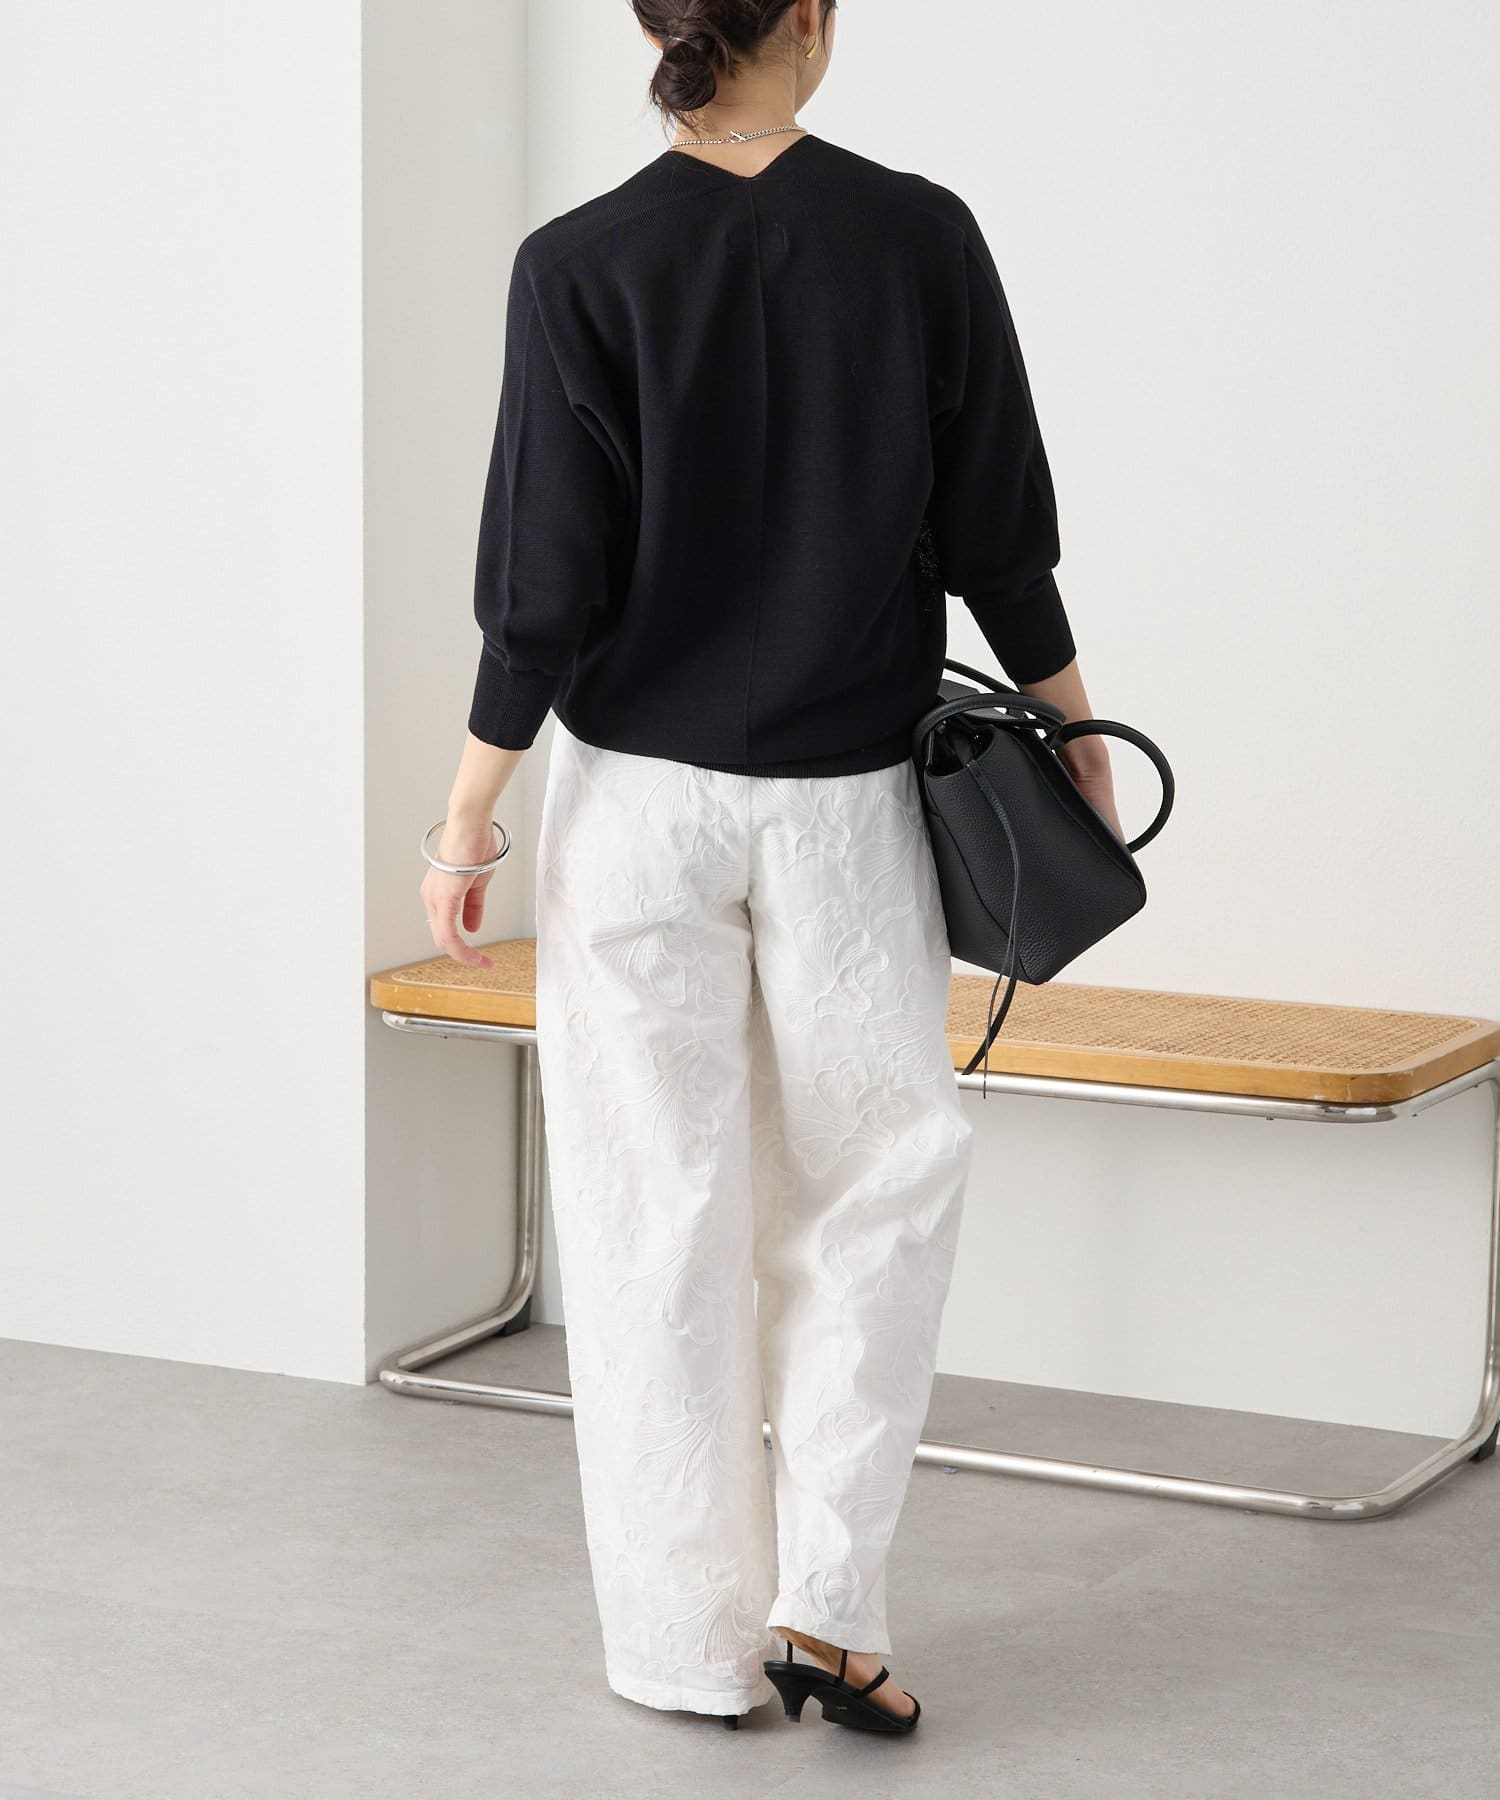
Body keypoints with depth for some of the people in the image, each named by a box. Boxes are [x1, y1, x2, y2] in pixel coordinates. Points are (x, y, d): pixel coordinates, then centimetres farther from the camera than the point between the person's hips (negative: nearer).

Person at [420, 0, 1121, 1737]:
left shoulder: (581, 265, -9)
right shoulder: (921, 238, -6)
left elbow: (548, 581, -9)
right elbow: (997, 535, 0)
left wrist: (469, 815, -1)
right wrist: (1079, 739, 14)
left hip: (637, 796, 0)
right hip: (846, 799, 1)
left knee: (658, 1218, 8)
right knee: (879, 1177, 15)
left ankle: (699, 1641, 16)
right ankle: (826, 1604, 8)